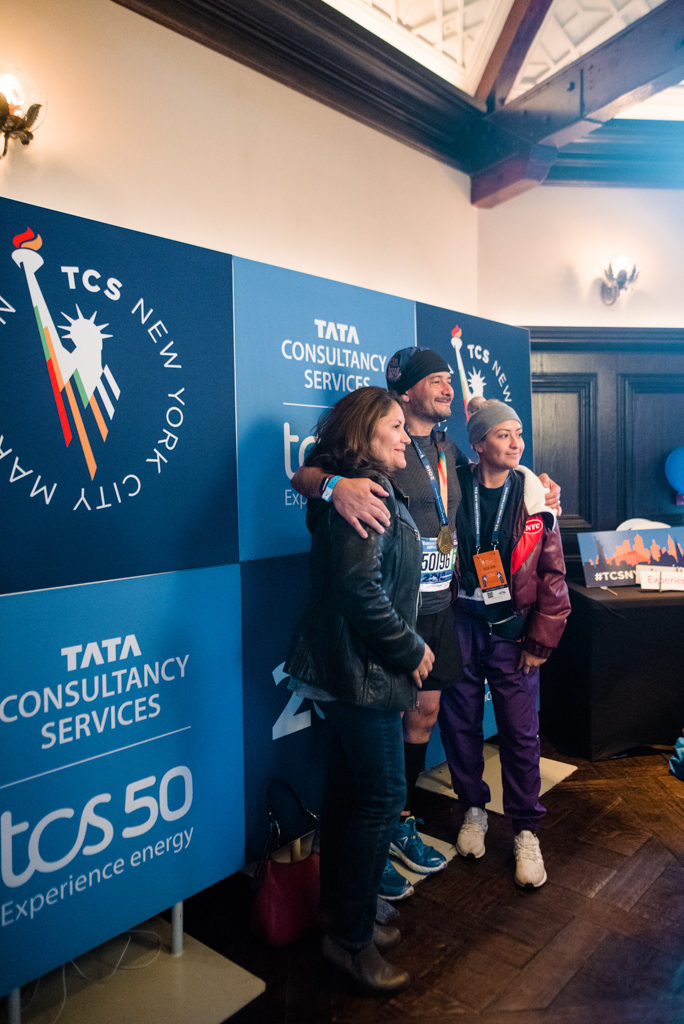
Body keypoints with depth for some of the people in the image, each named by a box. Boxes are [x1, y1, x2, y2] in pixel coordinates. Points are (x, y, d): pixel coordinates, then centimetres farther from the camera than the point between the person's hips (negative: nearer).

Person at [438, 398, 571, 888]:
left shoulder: (534, 497, -2)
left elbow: (553, 575, 0)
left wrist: (540, 642, -2)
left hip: (513, 629, 0)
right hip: (461, 624, 1)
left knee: (520, 731, 3)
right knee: (460, 722, 10)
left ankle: (526, 832, 22)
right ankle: (474, 809, 32)